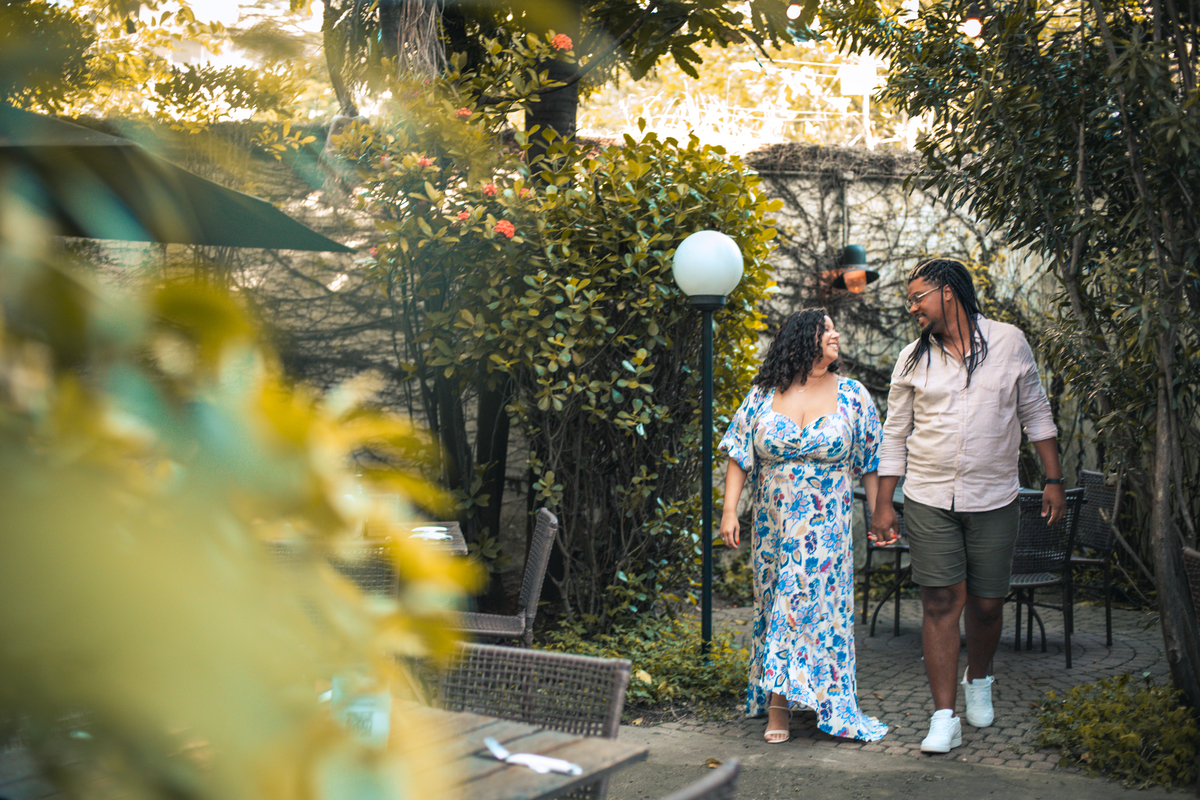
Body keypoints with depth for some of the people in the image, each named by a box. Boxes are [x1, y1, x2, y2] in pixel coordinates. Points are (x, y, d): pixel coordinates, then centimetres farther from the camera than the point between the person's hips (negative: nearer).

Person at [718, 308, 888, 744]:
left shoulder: (853, 397, 1)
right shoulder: (763, 396, 1)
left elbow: (870, 463, 4)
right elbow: (739, 456, 2)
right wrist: (729, 510, -5)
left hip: (826, 529, -1)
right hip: (773, 525, 1)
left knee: (819, 605, -5)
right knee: (775, 606, 6)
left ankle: (778, 702, 0)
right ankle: (777, 709, 16)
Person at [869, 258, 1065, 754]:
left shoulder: (1009, 344, 1)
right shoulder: (913, 359, 3)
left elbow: (1036, 414, 8)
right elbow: (895, 435, 7)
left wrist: (1053, 480, 3)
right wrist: (883, 505, 4)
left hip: (993, 501, 0)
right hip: (929, 501, 0)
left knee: (986, 603, 7)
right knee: (941, 603, -6)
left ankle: (979, 681, 37)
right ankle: (944, 718, -3)